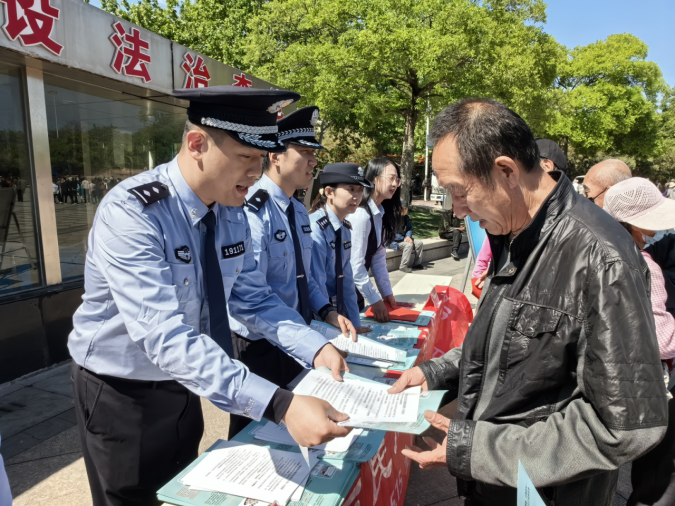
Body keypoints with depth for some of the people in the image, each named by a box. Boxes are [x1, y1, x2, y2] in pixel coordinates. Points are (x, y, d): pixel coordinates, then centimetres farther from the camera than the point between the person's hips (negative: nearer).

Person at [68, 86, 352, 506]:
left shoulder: (232, 213, -8)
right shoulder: (130, 213, -30)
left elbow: (252, 297, -5)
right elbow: (163, 335, -39)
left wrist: (316, 348, -21)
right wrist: (280, 405, -46)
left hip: (183, 384, 6)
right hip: (122, 393, -6)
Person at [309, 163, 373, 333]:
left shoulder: (345, 228, 3)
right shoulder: (315, 228, -22)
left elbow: (347, 280, 4)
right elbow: (316, 284, -23)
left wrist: (355, 324, 4)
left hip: (338, 310, 7)